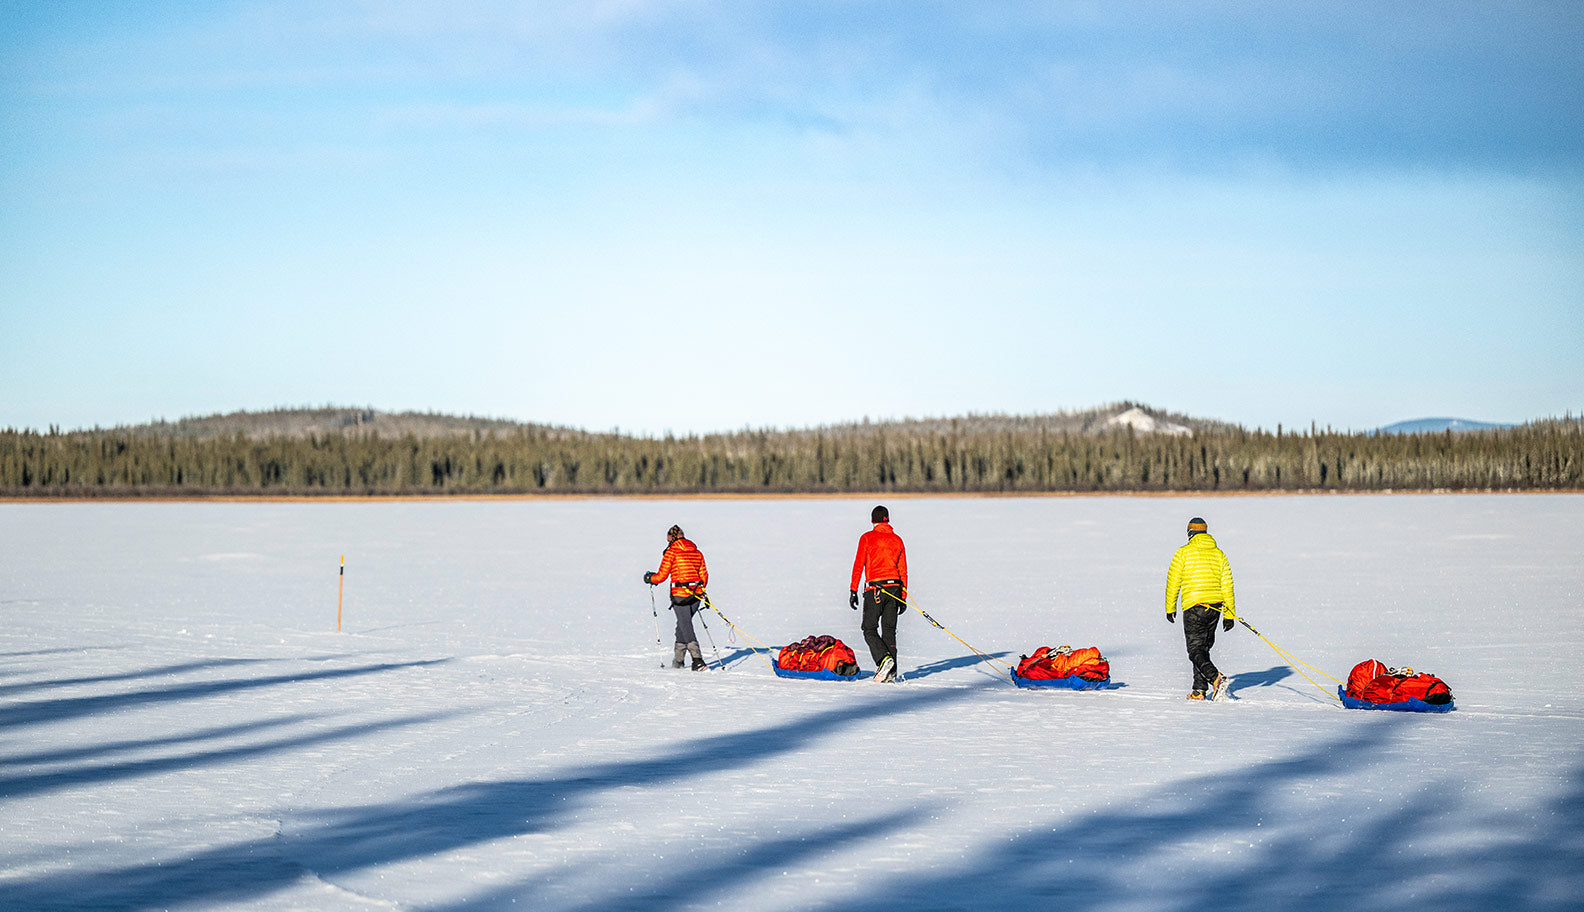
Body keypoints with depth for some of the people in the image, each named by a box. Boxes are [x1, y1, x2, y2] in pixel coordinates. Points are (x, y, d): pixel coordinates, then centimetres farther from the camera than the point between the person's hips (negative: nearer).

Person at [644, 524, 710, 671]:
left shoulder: (671, 552, -6)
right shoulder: (697, 552, 12)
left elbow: (661, 576, -6)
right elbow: (704, 575, 14)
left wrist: (649, 578, 14)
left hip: (680, 595, -6)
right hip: (696, 595, 6)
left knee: (686, 627, -5)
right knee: (683, 625, 21)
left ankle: (698, 661, -17)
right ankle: (678, 659, 28)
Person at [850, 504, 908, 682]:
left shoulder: (867, 538, -2)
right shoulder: (897, 540, 11)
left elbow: (858, 565, -6)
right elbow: (903, 571, 12)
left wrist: (853, 591, -2)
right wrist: (903, 598, 16)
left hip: (875, 588, -4)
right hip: (895, 587, 4)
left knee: (870, 629, 2)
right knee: (889, 630, 9)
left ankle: (883, 659, -21)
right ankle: (891, 672, 5)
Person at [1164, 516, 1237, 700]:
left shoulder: (1183, 553, -1)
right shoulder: (1219, 554, 11)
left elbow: (1173, 582, 0)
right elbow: (1227, 586, 10)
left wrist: (1170, 608, 10)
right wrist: (1229, 614, 12)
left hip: (1193, 608, -5)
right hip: (1215, 607, 5)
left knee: (1196, 651, -4)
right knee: (1203, 648, 17)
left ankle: (1216, 677, -29)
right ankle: (1199, 690, 14)